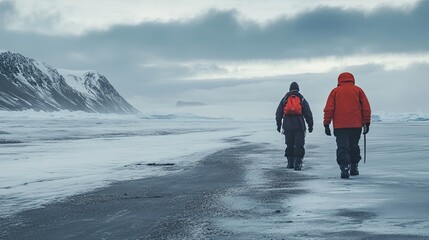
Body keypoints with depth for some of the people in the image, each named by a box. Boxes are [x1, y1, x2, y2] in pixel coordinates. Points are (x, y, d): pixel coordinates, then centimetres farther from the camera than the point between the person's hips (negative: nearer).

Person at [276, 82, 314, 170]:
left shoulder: (284, 99, 12)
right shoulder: (302, 99, 8)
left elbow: (278, 113, 11)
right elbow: (308, 114, 5)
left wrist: (278, 125, 17)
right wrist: (310, 125, 12)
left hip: (287, 126, 2)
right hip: (299, 126, -2)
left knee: (289, 145, 13)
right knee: (299, 145, -3)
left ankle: (290, 163, 17)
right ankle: (297, 163, -13)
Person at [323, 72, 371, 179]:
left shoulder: (335, 91, 6)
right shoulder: (358, 90, 8)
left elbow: (328, 109, 1)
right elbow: (366, 108, 5)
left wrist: (326, 124, 3)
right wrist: (366, 123, 9)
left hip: (339, 126, -1)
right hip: (356, 125, 2)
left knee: (342, 148, -5)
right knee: (354, 147, 15)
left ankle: (344, 168, -20)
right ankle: (354, 168, 20)